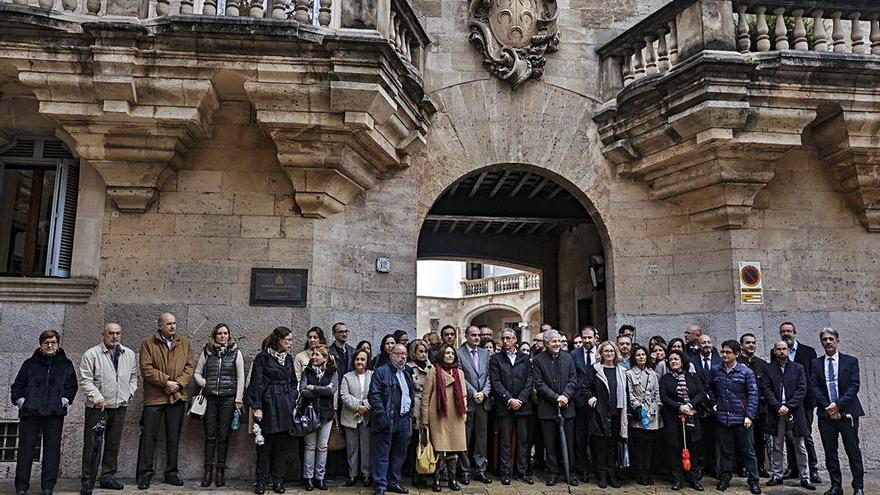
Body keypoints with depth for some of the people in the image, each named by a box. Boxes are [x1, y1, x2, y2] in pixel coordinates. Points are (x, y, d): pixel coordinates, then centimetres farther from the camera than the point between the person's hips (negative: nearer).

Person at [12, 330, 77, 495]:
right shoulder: (30, 363, 11)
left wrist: (64, 400, -4)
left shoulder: (66, 364, 11)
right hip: (30, 413, 0)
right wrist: (20, 401, -3)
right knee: (25, 449, 1)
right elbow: (17, 385, 11)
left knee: (52, 449, 1)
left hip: (55, 413, 0)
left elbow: (72, 386, 10)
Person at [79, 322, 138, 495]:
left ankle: (107, 477, 23)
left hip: (120, 406, 4)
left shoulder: (129, 354, 9)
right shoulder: (91, 354, -5)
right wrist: (97, 397, -17)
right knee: (92, 445, -2)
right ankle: (87, 480, 8)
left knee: (113, 444, 12)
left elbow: (134, 376, 19)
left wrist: (129, 393, 6)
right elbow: (85, 380, -9)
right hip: (97, 407, -4)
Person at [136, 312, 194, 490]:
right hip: (154, 397, -3)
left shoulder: (184, 343, 9)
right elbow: (146, 369, -9)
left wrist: (178, 383, -10)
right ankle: (145, 475, 11)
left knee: (174, 437, 10)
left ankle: (171, 473, 20)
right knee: (149, 436, 0)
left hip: (177, 397, 3)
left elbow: (190, 367, 6)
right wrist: (166, 381, -16)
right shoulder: (148, 343, -1)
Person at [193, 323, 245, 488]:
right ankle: (208, 470, 10)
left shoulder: (236, 352, 2)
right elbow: (197, 372, 13)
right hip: (210, 398, 1)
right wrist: (204, 383, -7)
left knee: (223, 436, 2)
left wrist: (239, 399, -4)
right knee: (210, 435, 3)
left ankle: (220, 471, 10)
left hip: (228, 398, -1)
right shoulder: (206, 352, 7)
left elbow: (240, 377, 1)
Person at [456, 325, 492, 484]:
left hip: (483, 400, 4)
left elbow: (489, 376, 8)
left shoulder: (485, 353, 12)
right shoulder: (459, 353, -4)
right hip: (467, 400, -4)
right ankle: (465, 470, 13)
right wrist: (473, 393, -11)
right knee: (465, 437, 3)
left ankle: (480, 470, 16)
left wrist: (484, 393, -6)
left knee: (482, 437, 8)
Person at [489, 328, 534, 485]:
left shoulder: (525, 358, 10)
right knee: (505, 441, 2)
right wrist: (509, 400, -12)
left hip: (523, 405, 2)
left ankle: (522, 472, 14)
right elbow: (496, 383, -4)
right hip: (504, 406, -2)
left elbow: (530, 381, 4)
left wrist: (520, 399, -7)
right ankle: (506, 472, 9)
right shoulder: (496, 359, 4)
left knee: (523, 440, 5)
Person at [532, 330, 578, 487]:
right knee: (550, 444, 6)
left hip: (567, 406, 2)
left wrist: (566, 396, -11)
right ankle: (552, 472, 17)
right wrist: (556, 397, -14)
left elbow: (573, 380, 4)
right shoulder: (538, 360, -4)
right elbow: (539, 384, -8)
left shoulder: (568, 357, 7)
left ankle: (570, 472, 17)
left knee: (568, 442, 7)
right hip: (547, 408, -2)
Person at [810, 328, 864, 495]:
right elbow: (815, 388, 2)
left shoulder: (851, 361, 3)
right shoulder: (816, 364, 8)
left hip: (847, 411, -2)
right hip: (826, 413, 2)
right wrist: (828, 408, -9)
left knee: (853, 451, 1)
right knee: (830, 453, 5)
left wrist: (838, 404, -14)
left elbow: (854, 386, -5)